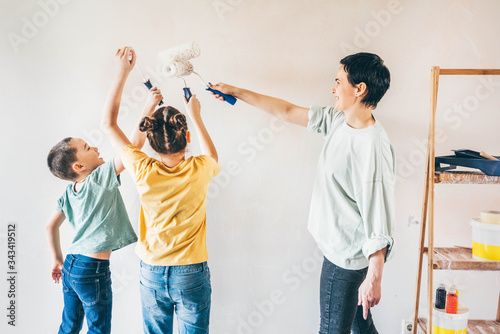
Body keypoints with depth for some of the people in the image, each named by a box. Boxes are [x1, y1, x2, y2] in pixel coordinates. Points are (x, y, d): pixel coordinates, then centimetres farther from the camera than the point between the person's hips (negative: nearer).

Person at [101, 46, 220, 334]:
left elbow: (109, 122, -2)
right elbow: (213, 158, 12)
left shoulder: (144, 172, -15)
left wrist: (122, 70, 2)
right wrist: (195, 116, 17)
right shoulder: (199, 171, -17)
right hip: (192, 275, -1)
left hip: (152, 274, 1)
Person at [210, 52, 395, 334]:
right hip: (340, 247, 9)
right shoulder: (339, 121, 0)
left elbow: (379, 224, -26)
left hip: (347, 257, -9)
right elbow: (288, 112, 8)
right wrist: (236, 92, 12)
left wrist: (373, 279, -21)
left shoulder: (373, 149, -28)